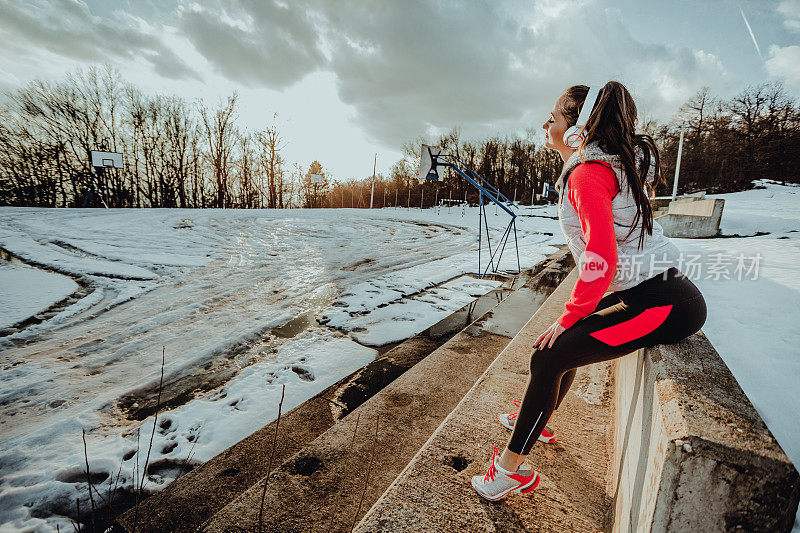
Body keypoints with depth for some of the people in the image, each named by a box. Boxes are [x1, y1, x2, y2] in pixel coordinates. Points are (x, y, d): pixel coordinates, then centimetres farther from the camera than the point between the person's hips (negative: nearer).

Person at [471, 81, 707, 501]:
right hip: (644, 291, 10)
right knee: (566, 341, 18)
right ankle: (536, 420, 39)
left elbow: (601, 260, -25)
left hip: (663, 306, -10)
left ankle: (511, 468, 5)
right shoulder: (612, 167, 15)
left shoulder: (588, 174, -17)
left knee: (548, 356, -11)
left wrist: (569, 316, -13)